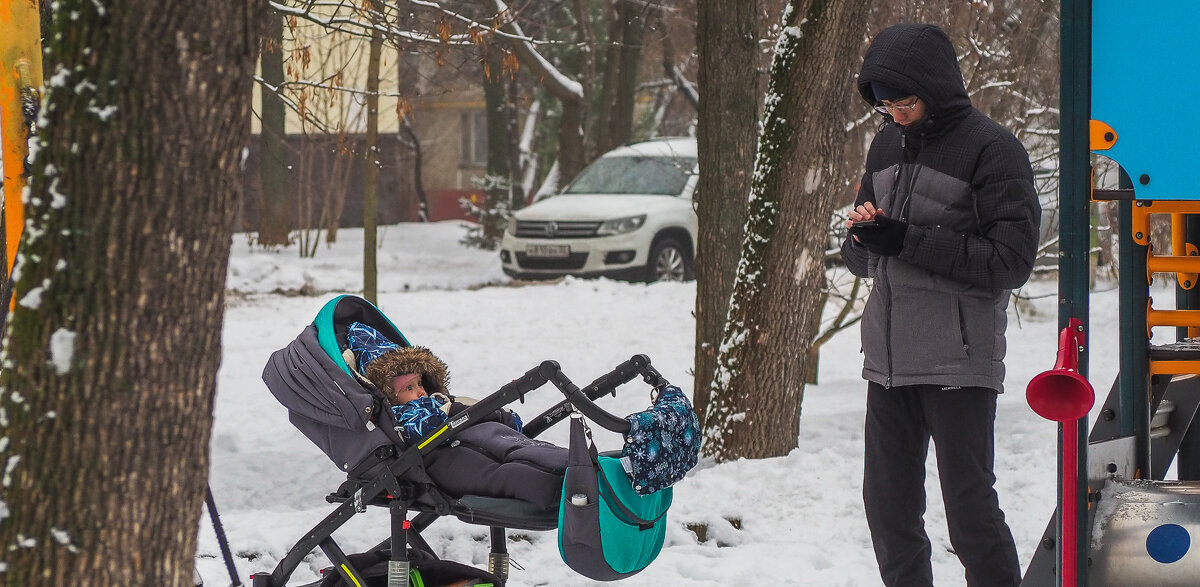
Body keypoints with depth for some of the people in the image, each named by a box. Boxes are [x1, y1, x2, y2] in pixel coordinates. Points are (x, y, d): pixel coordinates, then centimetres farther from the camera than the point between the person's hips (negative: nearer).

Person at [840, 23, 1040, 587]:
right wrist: (862, 233, -6)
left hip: (958, 360, -6)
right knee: (888, 506, 8)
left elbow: (1010, 261, -12)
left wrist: (908, 241, -17)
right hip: (887, 355, 6)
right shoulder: (887, 144, 14)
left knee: (969, 507, -5)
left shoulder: (991, 149, -7)